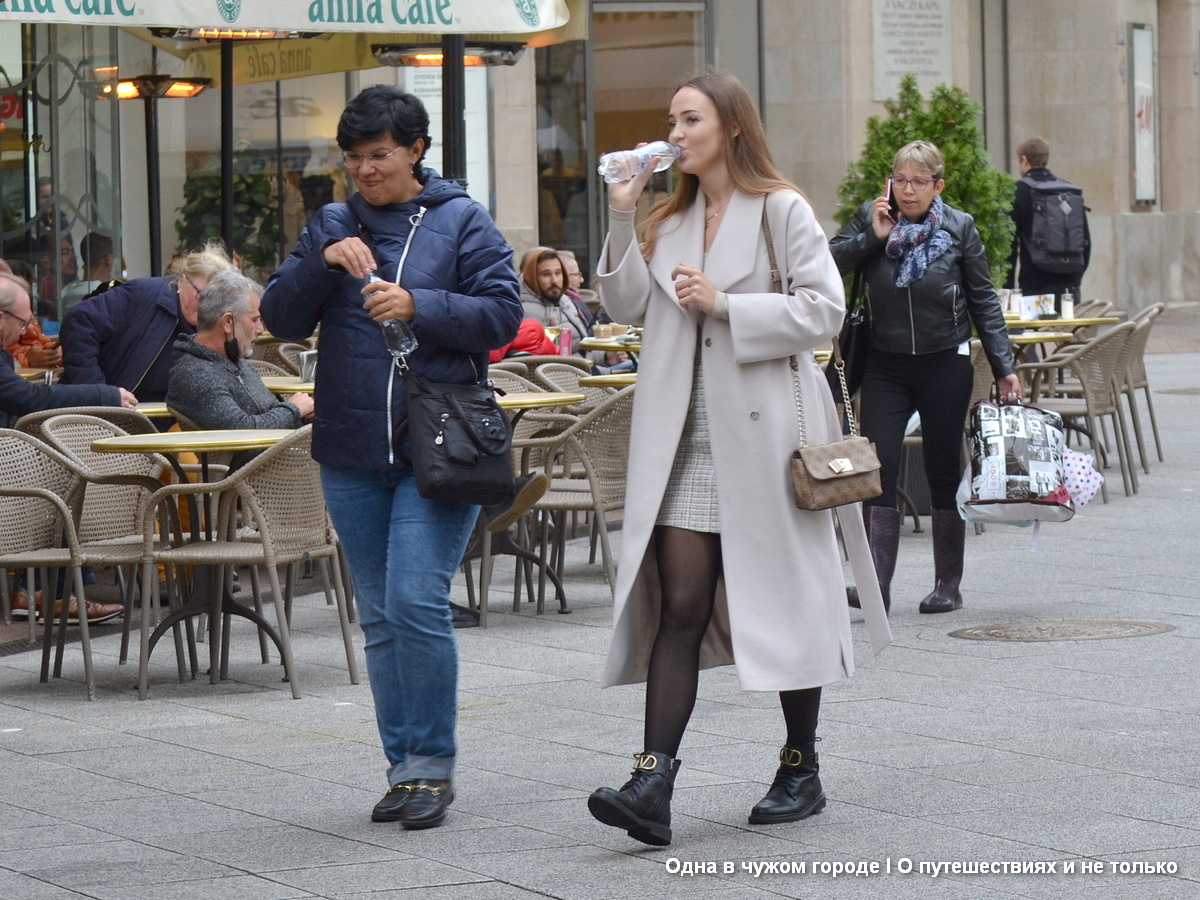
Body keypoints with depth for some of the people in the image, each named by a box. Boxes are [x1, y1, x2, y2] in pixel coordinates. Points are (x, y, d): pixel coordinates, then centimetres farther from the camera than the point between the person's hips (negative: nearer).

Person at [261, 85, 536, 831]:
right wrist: (321, 261, -11)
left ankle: (432, 764, -4)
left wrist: (418, 306, -17)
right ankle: (405, 766, 16)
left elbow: (502, 314, -5)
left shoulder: (462, 221, 3)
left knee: (418, 602, -15)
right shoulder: (332, 225, 12)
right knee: (380, 618, 8)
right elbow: (281, 320, 5)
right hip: (352, 449, 4)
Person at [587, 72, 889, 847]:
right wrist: (622, 222, 1)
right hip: (684, 438, 5)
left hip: (761, 431, -5)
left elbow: (824, 309, -10)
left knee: (784, 603, 4)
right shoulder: (672, 221, 18)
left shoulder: (782, 211, -2)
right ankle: (653, 785, -13)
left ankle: (802, 771, 17)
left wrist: (724, 304, -14)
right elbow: (629, 306, 11)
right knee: (679, 608, -4)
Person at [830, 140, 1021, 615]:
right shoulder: (870, 219, 1)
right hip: (886, 366, 1)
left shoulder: (959, 228, -2)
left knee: (944, 473, 5)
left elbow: (984, 301, 3)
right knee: (877, 468, -11)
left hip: (946, 365, -1)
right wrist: (873, 237, -15)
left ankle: (948, 584, 14)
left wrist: (1004, 367, 0)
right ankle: (875, 584, -13)